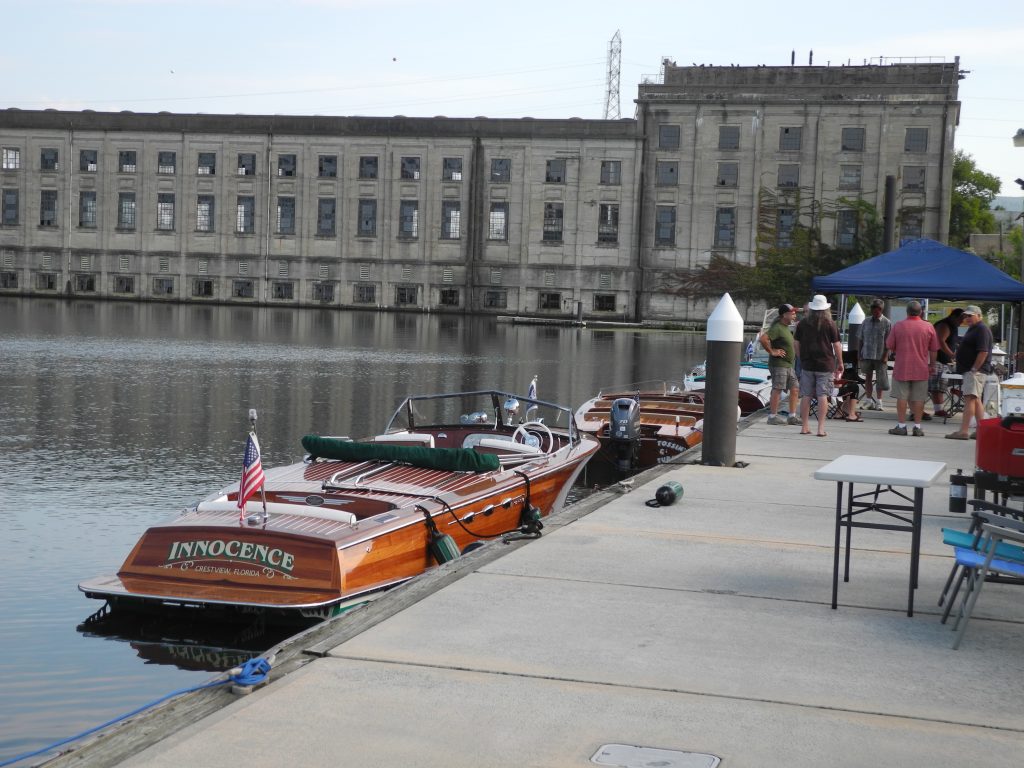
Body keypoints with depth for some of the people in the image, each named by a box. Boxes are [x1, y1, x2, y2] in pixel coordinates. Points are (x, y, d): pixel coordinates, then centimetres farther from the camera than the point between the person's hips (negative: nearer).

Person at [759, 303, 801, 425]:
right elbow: (763, 338, -28)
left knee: (795, 389, 8)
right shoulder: (777, 328, -15)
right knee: (777, 389, -8)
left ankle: (792, 416, 12)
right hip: (778, 364, -10)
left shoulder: (786, 328, 16)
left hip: (788, 365, 10)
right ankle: (773, 416, -3)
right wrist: (772, 351, -21)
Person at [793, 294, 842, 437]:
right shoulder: (830, 324, -3)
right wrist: (840, 363, 8)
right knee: (823, 395, -2)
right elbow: (837, 345, -2)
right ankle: (821, 428, -6)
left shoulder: (803, 323, 5)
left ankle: (804, 427, 10)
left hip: (807, 365, 2)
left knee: (806, 396, 7)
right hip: (825, 365, -2)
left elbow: (795, 343, 8)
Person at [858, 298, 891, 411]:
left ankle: (878, 401, 12)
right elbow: (861, 339, 12)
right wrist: (859, 353, 6)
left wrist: (885, 355, -11)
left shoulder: (887, 323, -3)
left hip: (880, 356, -3)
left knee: (880, 379, 3)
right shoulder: (866, 321, 8)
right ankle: (869, 400, 14)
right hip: (867, 355, 3)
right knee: (868, 378, 7)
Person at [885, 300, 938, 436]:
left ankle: (901, 425, 4)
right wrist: (932, 365, 14)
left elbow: (890, 346, 1)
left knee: (902, 397, 4)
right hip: (921, 369, 1)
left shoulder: (898, 326, -4)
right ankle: (917, 427, 5)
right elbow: (934, 349, 3)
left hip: (901, 368, -1)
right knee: (919, 398, 4)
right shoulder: (928, 327, -2)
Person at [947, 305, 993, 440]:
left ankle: (963, 431, -20)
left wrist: (974, 369, -23)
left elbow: (983, 352, -21)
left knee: (970, 398, -15)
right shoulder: (972, 329, 20)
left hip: (976, 370, -11)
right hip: (970, 370, 11)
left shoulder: (982, 330, -12)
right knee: (976, 400, 12)